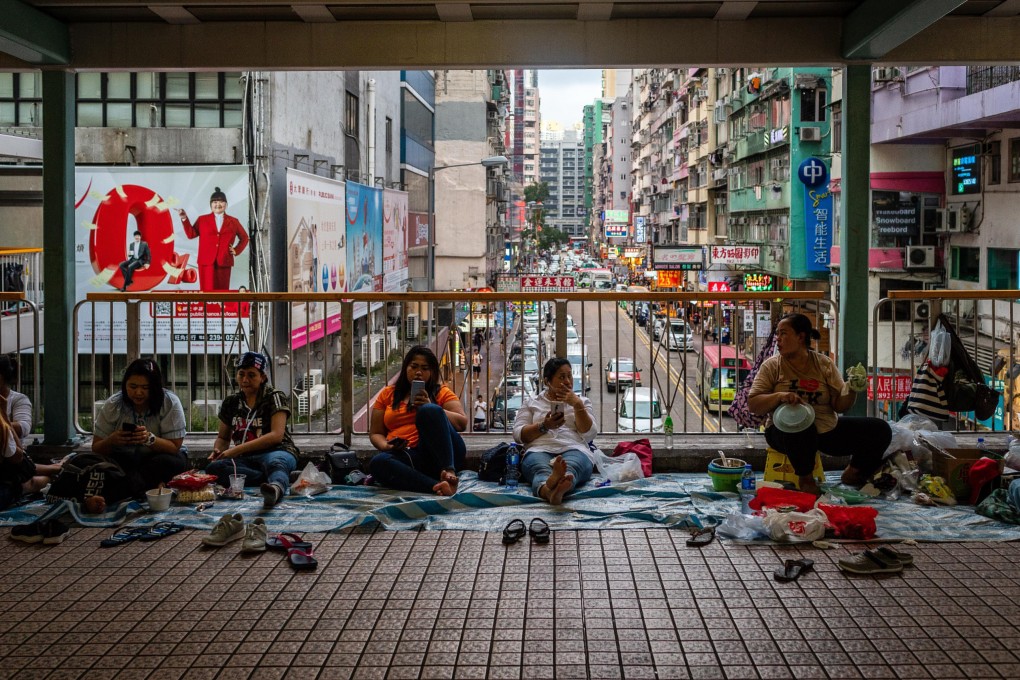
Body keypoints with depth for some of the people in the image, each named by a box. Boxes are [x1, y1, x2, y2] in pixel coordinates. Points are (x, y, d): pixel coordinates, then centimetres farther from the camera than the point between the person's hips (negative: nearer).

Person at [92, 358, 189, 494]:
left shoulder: (170, 403, -13)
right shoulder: (112, 405, -7)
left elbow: (174, 447, -14)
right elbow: (96, 449, -4)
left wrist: (149, 439, -34)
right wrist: (111, 441, -28)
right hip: (123, 459, 1)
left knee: (171, 463, -36)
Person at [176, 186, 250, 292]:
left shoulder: (233, 222, 12)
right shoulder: (202, 220, 12)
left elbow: (244, 237, 21)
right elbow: (191, 234, 7)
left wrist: (236, 250, 8)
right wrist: (184, 219, -1)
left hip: (224, 263, 1)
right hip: (207, 263, -1)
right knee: (207, 293, -4)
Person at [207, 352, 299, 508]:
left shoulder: (275, 398, 2)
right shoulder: (231, 403, 17)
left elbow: (276, 435, -10)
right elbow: (223, 438, 28)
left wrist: (237, 450, -16)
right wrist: (217, 450, 1)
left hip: (277, 452, -4)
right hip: (246, 459, 4)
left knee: (275, 462, -42)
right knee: (213, 468, -28)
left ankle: (276, 487, -78)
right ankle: (279, 482, -36)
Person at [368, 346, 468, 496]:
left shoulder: (441, 392, 16)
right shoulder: (388, 394, 21)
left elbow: (462, 423, 3)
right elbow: (375, 433, 20)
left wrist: (430, 409, -9)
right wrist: (387, 446, -3)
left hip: (444, 454, -1)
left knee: (429, 410, -28)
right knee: (378, 463, -32)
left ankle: (449, 472, -44)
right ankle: (436, 486, -47)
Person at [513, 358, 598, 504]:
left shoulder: (582, 402, 25)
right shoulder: (531, 403, 23)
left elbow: (589, 434, 9)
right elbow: (518, 435, 10)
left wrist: (577, 405, 0)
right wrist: (544, 426, -7)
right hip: (539, 450, 0)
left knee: (571, 466, -40)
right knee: (541, 470, -39)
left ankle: (557, 488, -75)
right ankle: (549, 490, -75)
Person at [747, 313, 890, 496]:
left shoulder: (824, 364, 5)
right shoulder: (772, 366, -1)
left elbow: (839, 405, 2)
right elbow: (752, 404, -8)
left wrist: (851, 391, -18)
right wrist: (779, 396, -25)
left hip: (828, 429, 4)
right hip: (786, 431, -4)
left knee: (880, 430, -8)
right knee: (803, 428, -41)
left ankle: (854, 473, 14)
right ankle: (805, 478, -13)